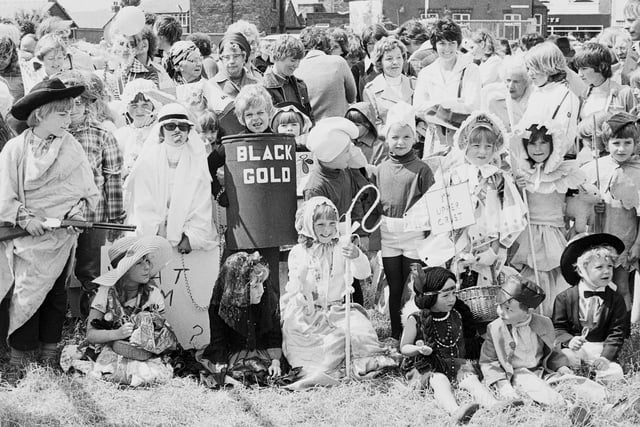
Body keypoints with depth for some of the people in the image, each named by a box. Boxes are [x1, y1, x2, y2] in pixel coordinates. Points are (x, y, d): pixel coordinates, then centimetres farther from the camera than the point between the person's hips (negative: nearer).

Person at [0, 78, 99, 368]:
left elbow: (88, 191, 3)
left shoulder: (72, 148, -2)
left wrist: (77, 209, -14)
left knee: (56, 292, 10)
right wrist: (25, 218, -17)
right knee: (26, 289, -4)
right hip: (27, 233, -2)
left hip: (61, 233, 2)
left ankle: (49, 350, 21)